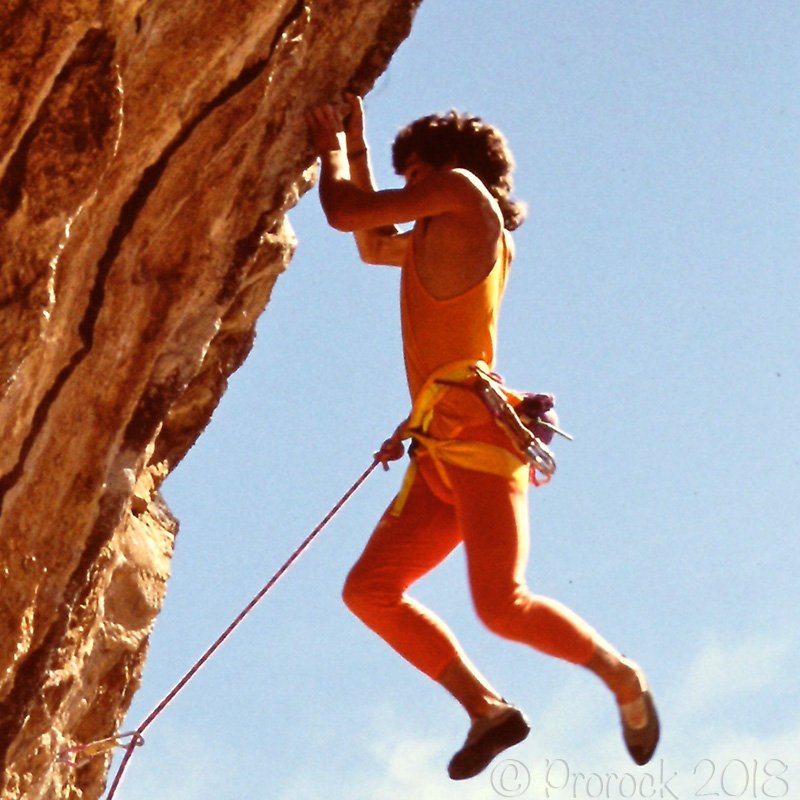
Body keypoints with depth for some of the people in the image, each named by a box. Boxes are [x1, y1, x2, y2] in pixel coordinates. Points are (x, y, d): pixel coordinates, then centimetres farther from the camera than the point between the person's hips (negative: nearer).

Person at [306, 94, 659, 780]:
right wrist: (356, 147, 43)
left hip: (476, 431, -10)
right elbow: (374, 245, 45)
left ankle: (622, 677, -1)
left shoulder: (463, 190, 5)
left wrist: (331, 148, 22)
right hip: (441, 457, 10)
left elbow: (345, 212, 3)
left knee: (502, 604, -21)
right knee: (369, 589, 1)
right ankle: (487, 710, -2)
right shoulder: (445, 239, 29)